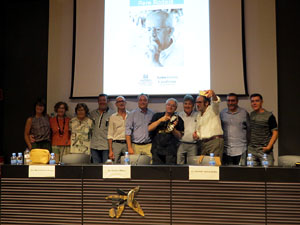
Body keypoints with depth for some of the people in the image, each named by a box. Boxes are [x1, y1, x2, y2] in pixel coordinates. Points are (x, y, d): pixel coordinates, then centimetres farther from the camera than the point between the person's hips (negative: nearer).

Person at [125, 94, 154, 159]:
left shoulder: (152, 114, 9)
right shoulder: (132, 114, 2)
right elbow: (128, 131, -1)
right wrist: (129, 147, -7)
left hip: (149, 146, 1)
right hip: (136, 146, -1)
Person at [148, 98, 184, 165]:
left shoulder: (178, 119, 6)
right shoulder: (157, 116, 12)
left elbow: (179, 136, 2)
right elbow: (149, 128, -1)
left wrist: (173, 128, -15)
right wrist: (160, 120, -9)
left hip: (170, 152, -1)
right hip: (157, 150, 2)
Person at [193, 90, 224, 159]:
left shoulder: (212, 109, 3)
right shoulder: (199, 115, 23)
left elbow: (216, 102, -20)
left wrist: (213, 94, -42)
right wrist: (196, 135, 8)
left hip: (215, 141, -7)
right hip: (203, 143, 7)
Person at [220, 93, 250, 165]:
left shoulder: (244, 113, 4)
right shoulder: (222, 113, 10)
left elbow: (249, 129, 10)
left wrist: (247, 142, 7)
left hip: (240, 149, -2)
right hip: (226, 150, 2)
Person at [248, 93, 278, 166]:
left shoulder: (269, 116, -4)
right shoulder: (251, 115, 12)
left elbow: (275, 133, -6)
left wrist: (269, 147, -15)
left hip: (264, 150, -4)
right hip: (251, 150, 4)